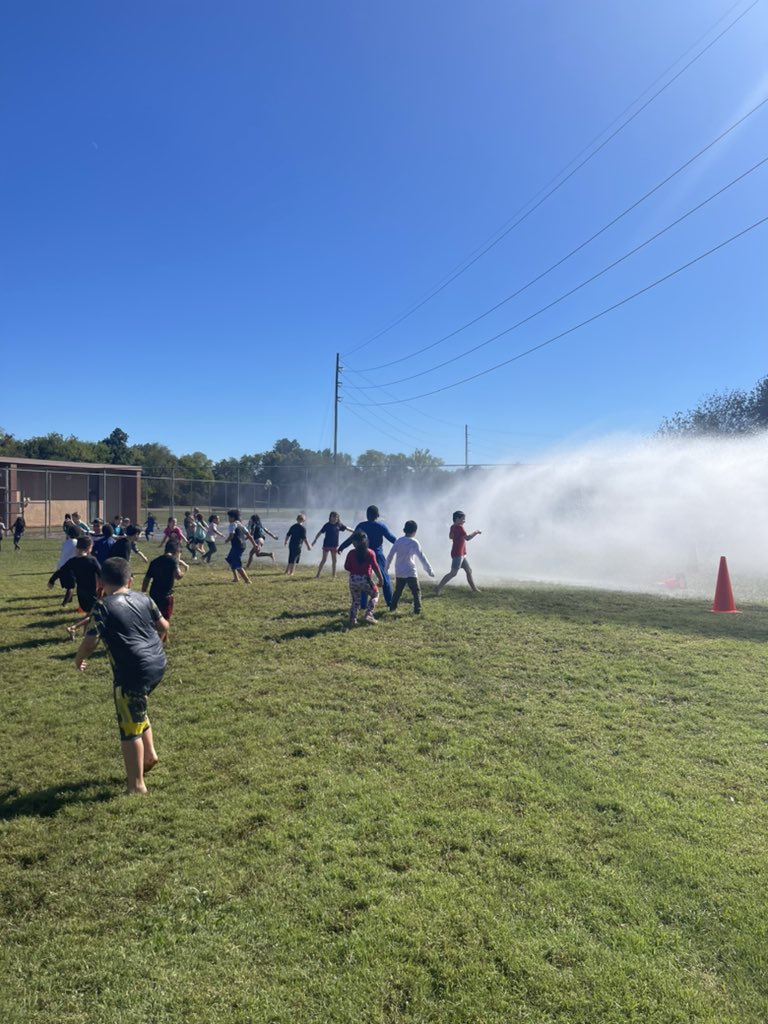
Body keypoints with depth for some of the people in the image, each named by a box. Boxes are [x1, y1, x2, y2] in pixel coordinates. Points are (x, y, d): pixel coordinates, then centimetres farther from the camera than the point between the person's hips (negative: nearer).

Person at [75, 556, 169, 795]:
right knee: (137, 710, 30)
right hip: (157, 663, 7)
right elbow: (163, 626, 15)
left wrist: (78, 660, 11)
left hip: (133, 671, -7)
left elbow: (90, 641, -11)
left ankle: (136, 785, 13)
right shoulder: (143, 598, 8)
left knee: (129, 727, 5)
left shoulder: (103, 606, -9)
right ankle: (149, 754, 34)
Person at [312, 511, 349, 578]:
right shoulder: (327, 525, -10)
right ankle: (318, 574, 4)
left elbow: (347, 528, 9)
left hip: (334, 545, 4)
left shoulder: (339, 525, -1)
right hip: (326, 545, -4)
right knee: (323, 560, -2)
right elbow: (320, 532, -7)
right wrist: (315, 540, -14)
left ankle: (333, 575, 20)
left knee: (334, 561, 10)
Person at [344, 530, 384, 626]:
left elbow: (347, 567, 3)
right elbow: (375, 567, -7)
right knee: (375, 595, 21)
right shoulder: (370, 553, -6)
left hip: (353, 580, 2)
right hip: (365, 580, -2)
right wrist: (380, 579, 2)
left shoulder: (351, 553, -2)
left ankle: (352, 619, 4)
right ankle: (369, 615, 6)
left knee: (355, 600, 18)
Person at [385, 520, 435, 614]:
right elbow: (421, 557, -11)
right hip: (410, 572, -5)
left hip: (399, 572, 5)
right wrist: (430, 570, -7)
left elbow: (390, 555, 6)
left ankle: (392, 607, 22)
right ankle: (417, 609, -4)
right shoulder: (414, 542, -10)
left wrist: (387, 567, 18)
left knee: (398, 590, 20)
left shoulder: (398, 540, 3)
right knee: (416, 591, 3)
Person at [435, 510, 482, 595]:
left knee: (469, 571, 14)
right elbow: (467, 538, -23)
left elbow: (450, 536, 26)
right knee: (453, 573, -10)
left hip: (461, 554, 10)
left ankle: (474, 589, 20)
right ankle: (439, 588, -8)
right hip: (458, 554, -10)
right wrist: (476, 532, -11)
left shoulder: (453, 527, 11)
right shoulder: (459, 527, -16)